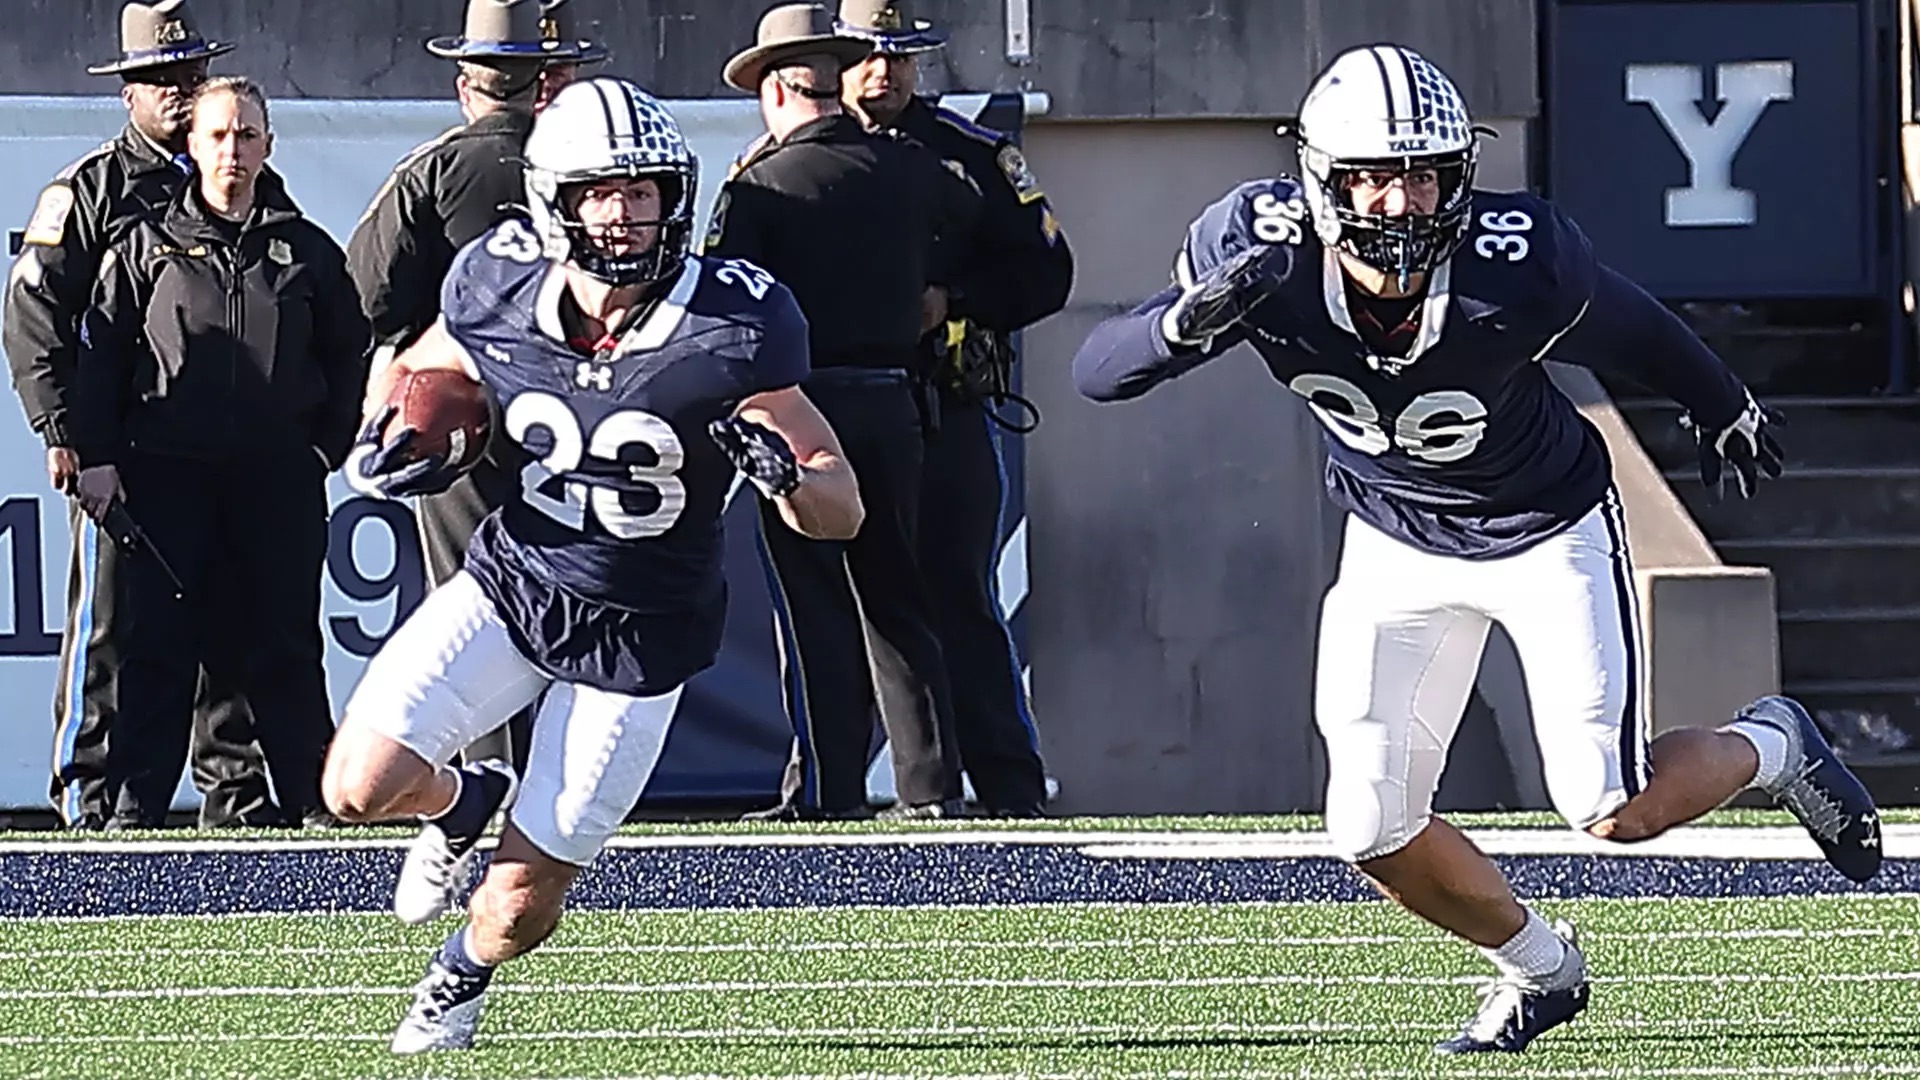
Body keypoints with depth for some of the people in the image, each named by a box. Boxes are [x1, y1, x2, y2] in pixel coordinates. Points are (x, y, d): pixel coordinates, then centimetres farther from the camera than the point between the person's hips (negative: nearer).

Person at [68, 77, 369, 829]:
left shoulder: (306, 252, 11)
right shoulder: (147, 247, 7)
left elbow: (349, 357, 16)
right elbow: (101, 352, 6)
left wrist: (328, 449, 6)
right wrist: (96, 456, -2)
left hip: (279, 478, 1)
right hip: (167, 471, -1)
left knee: (285, 645, 3)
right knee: (159, 642, -3)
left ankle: (315, 801, 9)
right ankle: (136, 803, 0)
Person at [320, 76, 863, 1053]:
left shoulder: (731, 329, -20)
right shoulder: (502, 297, -10)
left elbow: (843, 509, -15)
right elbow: (417, 369, 14)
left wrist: (785, 476, -38)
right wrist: (384, 444, -8)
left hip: (637, 638, -2)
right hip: (510, 587, 2)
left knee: (520, 902, -1)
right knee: (359, 788, -17)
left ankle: (457, 982, 38)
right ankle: (464, 801, 21)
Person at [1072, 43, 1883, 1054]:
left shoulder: (1516, 265, -31)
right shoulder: (1262, 252, -26)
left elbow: (1627, 327, -8)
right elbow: (1097, 372, -25)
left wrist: (1723, 408, 11)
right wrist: (1191, 321, -47)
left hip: (1548, 526, -3)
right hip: (1396, 544, 3)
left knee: (1614, 808, -11)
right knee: (1373, 828, -5)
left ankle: (1769, 748, 24)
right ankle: (1538, 967, 25)